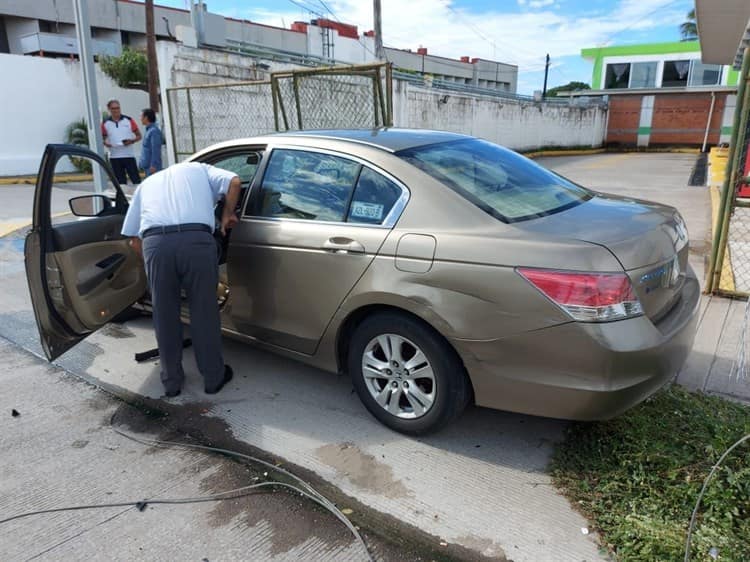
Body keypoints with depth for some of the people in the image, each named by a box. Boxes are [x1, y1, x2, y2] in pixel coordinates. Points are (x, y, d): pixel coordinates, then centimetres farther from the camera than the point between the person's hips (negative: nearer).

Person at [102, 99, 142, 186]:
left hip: (129, 155, -1)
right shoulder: (105, 123, 5)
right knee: (120, 181, 5)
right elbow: (102, 138, 14)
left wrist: (131, 141, -13)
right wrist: (105, 143, -9)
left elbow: (139, 135, 6)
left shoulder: (128, 120, 2)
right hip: (114, 157, 2)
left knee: (135, 179, -5)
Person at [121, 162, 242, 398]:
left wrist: (151, 259, 41)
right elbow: (234, 181, 11)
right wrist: (228, 214, 24)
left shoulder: (147, 183, 35)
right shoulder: (198, 169, 32)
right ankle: (214, 377, 25)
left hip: (155, 242, 2)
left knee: (165, 316, 15)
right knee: (205, 312, 12)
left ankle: (172, 381, 28)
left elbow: (134, 239, 28)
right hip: (196, 239, -1)